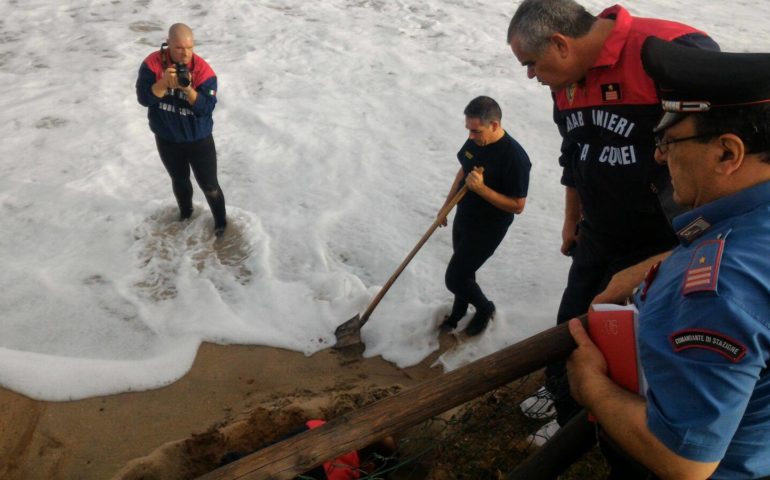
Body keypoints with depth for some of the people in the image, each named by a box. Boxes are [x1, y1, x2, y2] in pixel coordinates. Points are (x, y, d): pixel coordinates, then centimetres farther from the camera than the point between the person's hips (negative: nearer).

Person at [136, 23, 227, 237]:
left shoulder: (203, 70, -19)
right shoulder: (153, 63, -15)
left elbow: (207, 108, -23)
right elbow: (144, 98, -20)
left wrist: (188, 88, -39)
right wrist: (165, 82, -36)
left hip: (199, 140, -2)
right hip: (167, 139, 3)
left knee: (209, 186, 8)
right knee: (179, 180, 25)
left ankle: (220, 220, 33)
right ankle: (185, 213, 52)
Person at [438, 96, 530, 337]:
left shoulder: (515, 157, -28)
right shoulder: (474, 141, -7)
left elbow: (518, 206, -23)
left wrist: (481, 189, -32)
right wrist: (447, 204, 16)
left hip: (487, 228, -6)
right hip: (463, 217, 7)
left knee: (454, 278, -1)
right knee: (462, 270, 21)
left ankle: (485, 308, 27)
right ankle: (458, 311, 46)